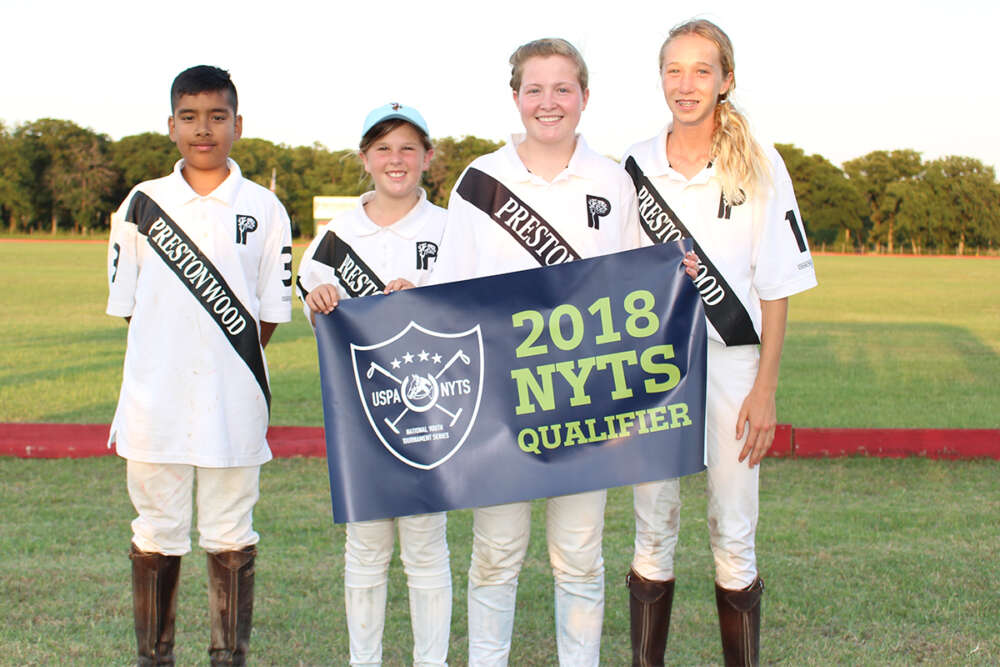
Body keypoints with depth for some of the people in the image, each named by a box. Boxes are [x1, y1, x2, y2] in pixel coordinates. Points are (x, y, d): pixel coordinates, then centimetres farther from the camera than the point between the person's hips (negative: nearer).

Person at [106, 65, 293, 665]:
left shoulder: (264, 209, 2)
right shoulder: (142, 204, 5)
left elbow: (272, 311, 5)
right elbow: (125, 302, 9)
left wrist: (226, 361, 3)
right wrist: (175, 354, 6)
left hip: (233, 401, -1)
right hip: (155, 398, 1)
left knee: (231, 537, 7)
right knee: (156, 535, 9)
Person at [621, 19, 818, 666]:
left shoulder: (759, 165, -3)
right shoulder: (636, 165, 4)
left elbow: (777, 289, -2)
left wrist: (765, 389, -7)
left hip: (731, 365, -2)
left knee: (734, 537, 2)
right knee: (653, 528, 7)